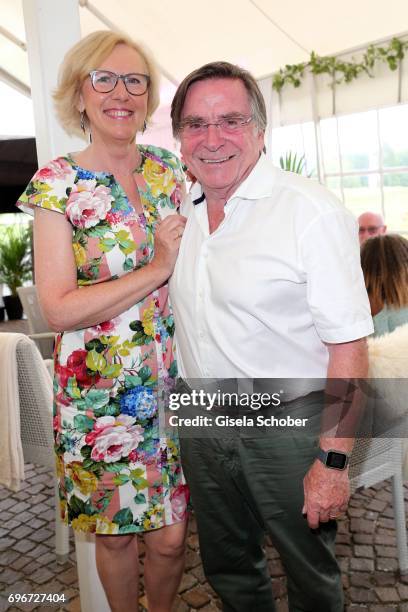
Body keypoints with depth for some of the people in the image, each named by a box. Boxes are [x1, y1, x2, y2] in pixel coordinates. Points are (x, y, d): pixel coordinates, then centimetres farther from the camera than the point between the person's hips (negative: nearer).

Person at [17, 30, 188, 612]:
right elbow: (59, 308, -15)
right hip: (100, 391, -3)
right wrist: (158, 268, -18)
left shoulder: (169, 167, 5)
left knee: (170, 537, 11)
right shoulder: (57, 184, -8)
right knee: (116, 533, 15)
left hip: (173, 381, 3)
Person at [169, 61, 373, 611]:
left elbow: (348, 345, -19)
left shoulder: (310, 211, -18)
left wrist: (334, 460, -19)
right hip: (202, 424, 6)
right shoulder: (178, 209, 3)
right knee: (226, 568, 25)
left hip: (286, 427, -5)